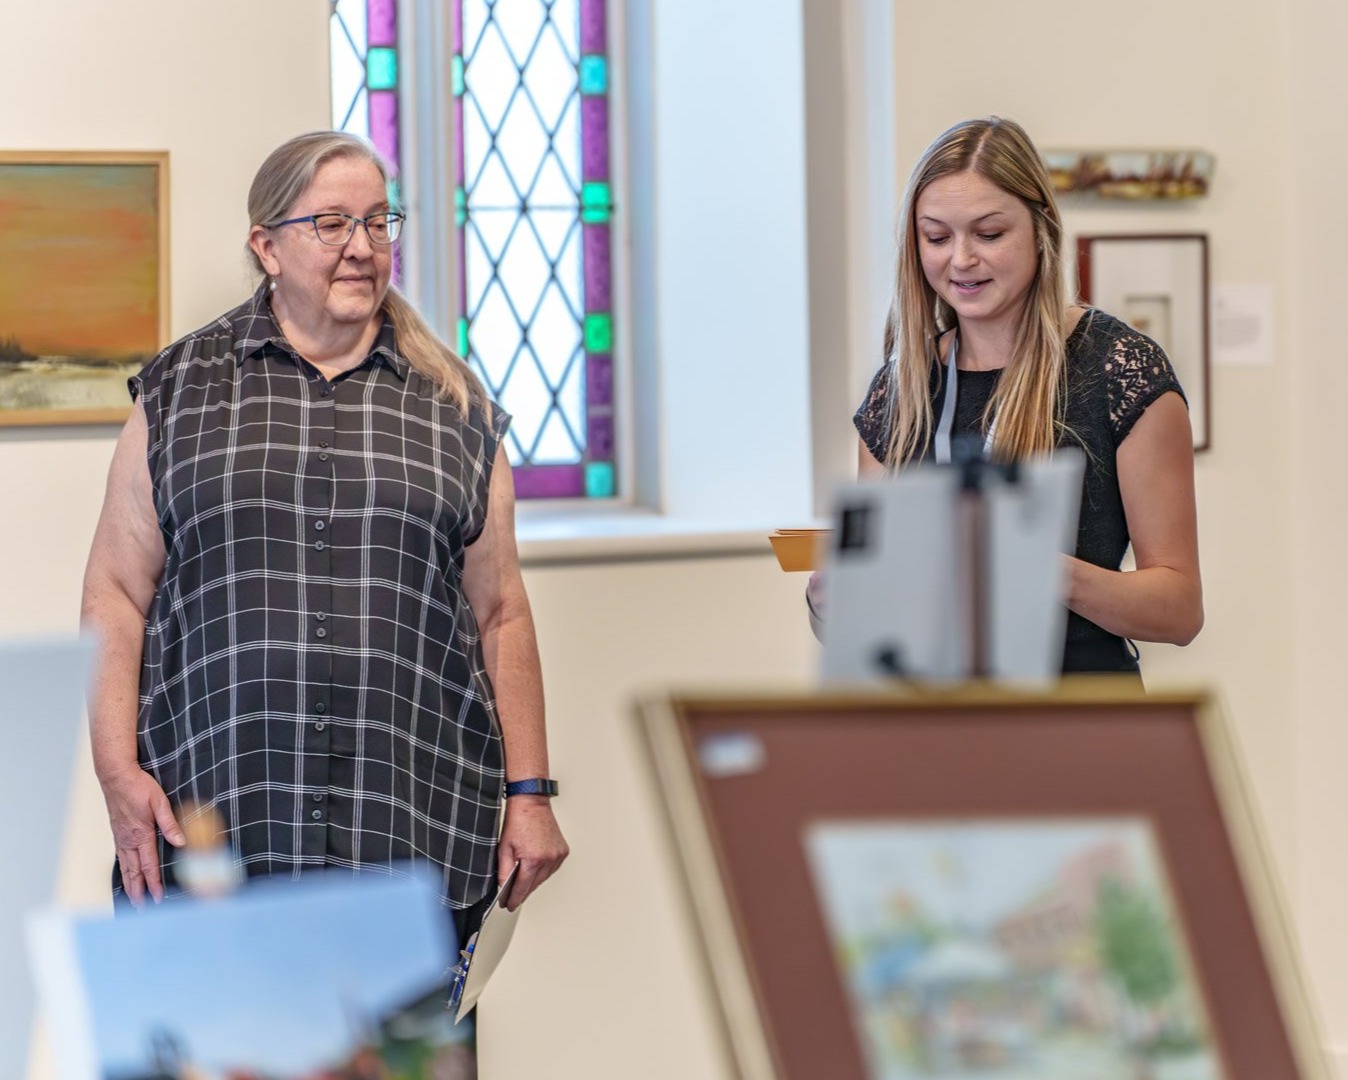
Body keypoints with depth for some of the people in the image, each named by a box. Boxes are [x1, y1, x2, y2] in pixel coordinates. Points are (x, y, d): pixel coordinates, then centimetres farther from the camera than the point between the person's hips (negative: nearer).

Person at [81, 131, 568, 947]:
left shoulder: (455, 410, 13)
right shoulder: (178, 392, 9)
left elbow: (500, 615, 12)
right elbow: (119, 594, 6)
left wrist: (529, 793, 7)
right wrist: (118, 771, -4)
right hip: (207, 814, -1)